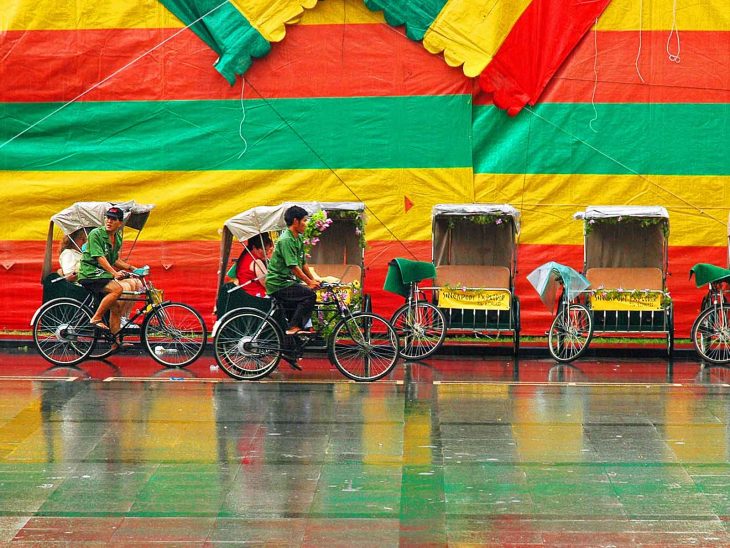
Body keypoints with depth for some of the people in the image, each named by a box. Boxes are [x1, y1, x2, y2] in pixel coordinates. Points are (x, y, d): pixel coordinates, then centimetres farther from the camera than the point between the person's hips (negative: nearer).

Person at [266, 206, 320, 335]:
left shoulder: (299, 238, 14)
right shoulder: (286, 240, -18)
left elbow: (303, 263, 17)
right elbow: (293, 267, -22)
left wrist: (313, 280, 9)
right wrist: (310, 282, -19)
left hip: (288, 281, 10)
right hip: (278, 284, -10)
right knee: (310, 294, -22)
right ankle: (294, 327, -20)